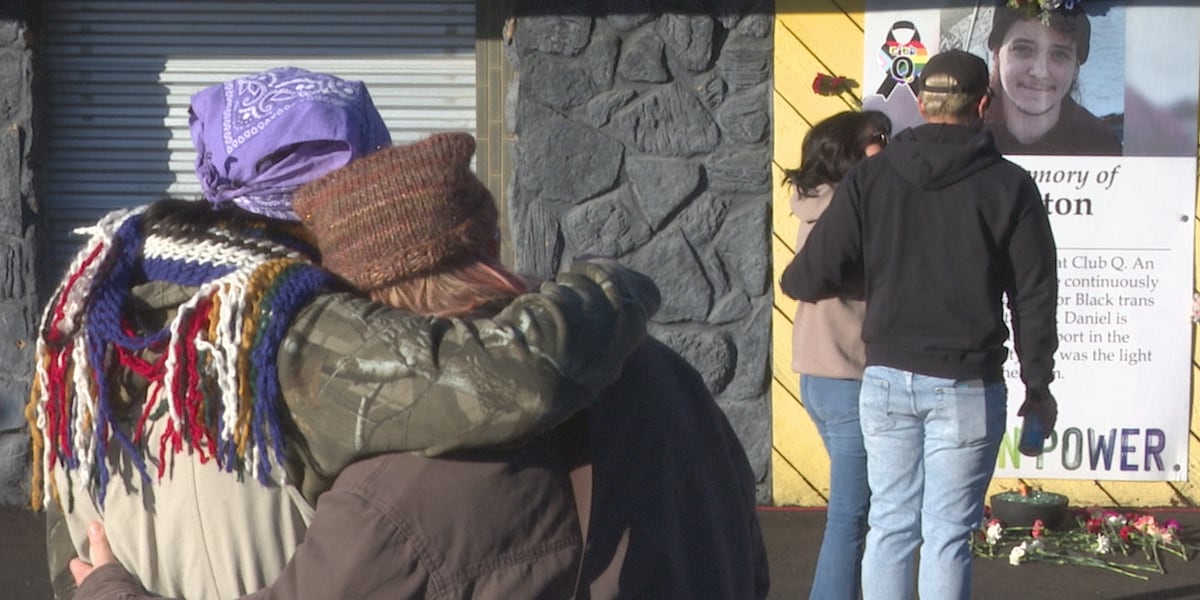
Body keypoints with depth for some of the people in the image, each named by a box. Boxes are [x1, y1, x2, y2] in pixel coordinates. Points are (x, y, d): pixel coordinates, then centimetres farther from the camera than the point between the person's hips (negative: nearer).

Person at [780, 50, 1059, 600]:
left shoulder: (870, 178, 1)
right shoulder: (1009, 186, -3)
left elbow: (817, 273, -2)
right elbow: (1034, 296, -2)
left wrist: (791, 282, 22)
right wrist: (1038, 384, 8)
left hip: (887, 380, 2)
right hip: (968, 388, -2)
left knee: (889, 526, 11)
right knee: (947, 535, 1)